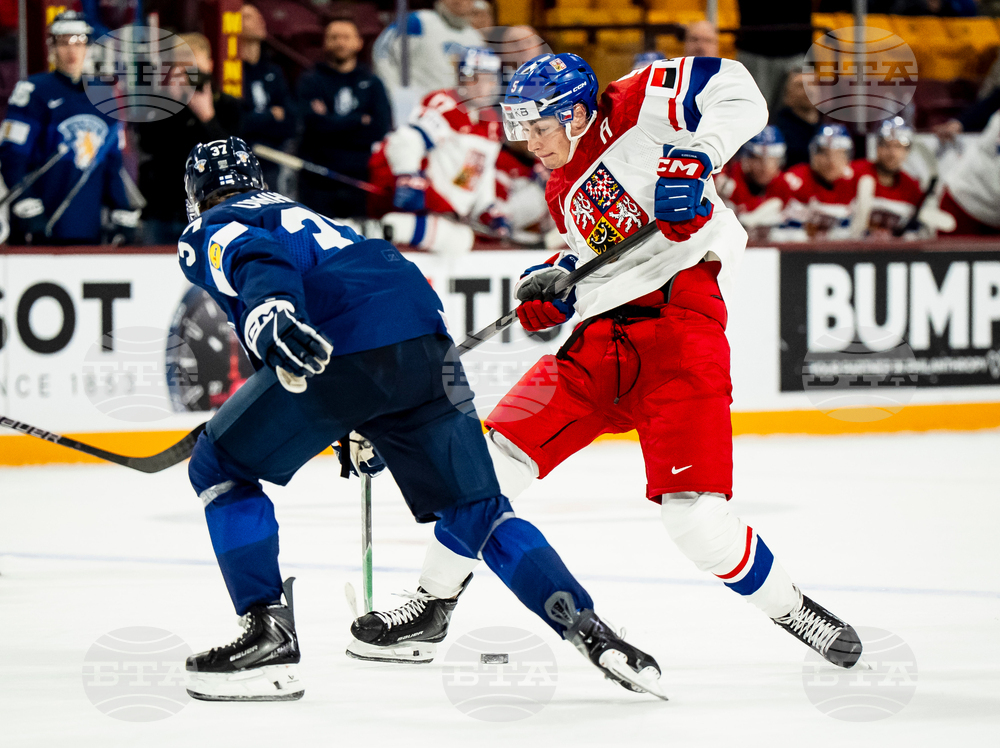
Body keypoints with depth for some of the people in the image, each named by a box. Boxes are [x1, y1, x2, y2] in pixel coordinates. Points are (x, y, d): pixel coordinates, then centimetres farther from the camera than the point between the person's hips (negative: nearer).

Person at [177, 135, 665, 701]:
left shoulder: (208, 234, 16)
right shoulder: (296, 215, 41)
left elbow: (254, 256, -9)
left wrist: (271, 316, -31)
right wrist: (366, 431, 55)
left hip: (344, 348, -7)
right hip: (427, 342, 7)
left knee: (221, 469, 11)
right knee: (473, 509, 15)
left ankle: (270, 636, 1)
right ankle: (588, 629, 0)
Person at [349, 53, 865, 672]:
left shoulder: (634, 108, -2)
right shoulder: (564, 194, 22)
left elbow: (736, 92, -11)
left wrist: (697, 158, -25)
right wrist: (557, 281, 8)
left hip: (680, 326, -8)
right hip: (602, 337, 8)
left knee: (695, 516, -15)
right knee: (498, 454, -1)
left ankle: (792, 610, 8)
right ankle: (434, 602, 13)